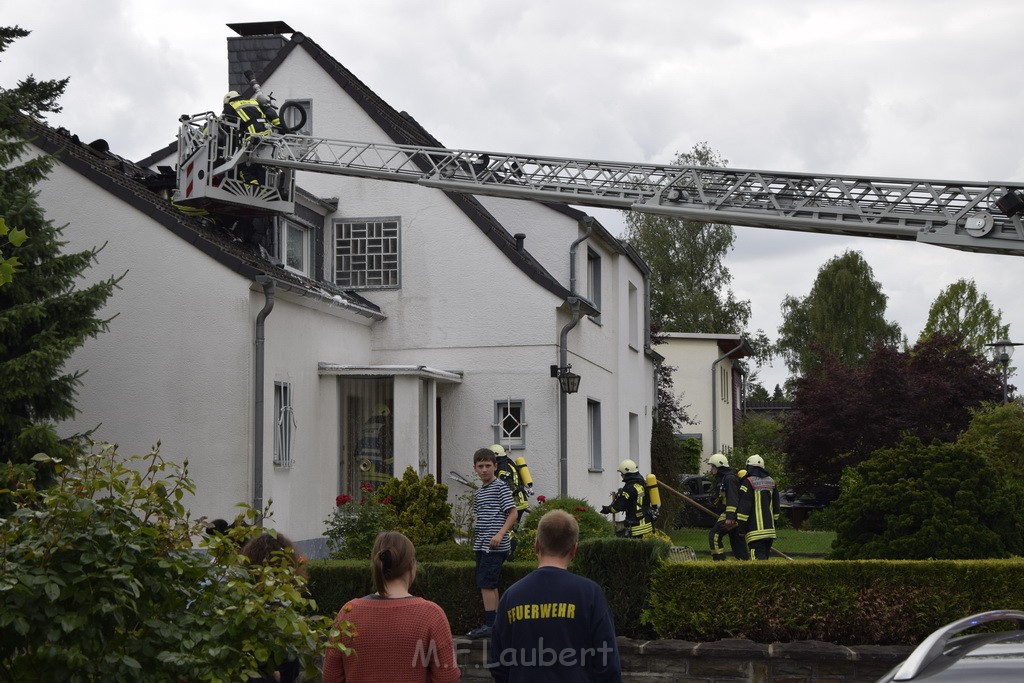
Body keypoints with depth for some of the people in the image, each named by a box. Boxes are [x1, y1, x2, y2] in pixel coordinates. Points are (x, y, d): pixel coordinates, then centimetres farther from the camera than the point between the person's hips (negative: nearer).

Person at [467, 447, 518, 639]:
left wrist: (500, 534, -21)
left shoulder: (501, 488, -7)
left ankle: (489, 625, -9)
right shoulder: (478, 492, 17)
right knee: (490, 585, 10)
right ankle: (495, 623, 15)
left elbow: (512, 514, -11)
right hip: (481, 545, 8)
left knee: (486, 584, -11)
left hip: (495, 546, -8)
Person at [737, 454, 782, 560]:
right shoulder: (771, 482, 14)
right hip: (769, 527, 7)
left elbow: (744, 505, -13)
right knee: (766, 555, 15)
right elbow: (776, 504, 20)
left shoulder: (748, 482, -9)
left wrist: (740, 524, -9)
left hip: (756, 528, -7)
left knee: (759, 556, -12)